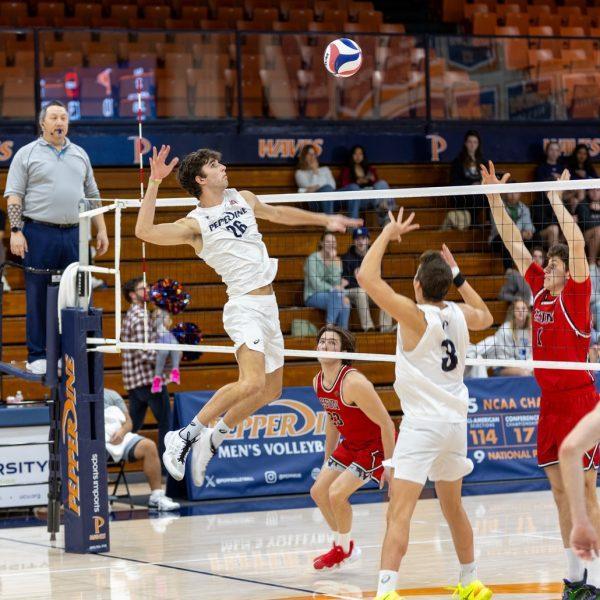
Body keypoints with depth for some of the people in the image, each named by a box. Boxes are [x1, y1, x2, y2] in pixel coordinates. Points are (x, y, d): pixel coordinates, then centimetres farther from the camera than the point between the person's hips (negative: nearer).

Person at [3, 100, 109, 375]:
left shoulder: (79, 155, 17)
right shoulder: (27, 154, 4)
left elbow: (92, 196, 20)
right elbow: (14, 196, 0)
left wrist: (101, 230, 12)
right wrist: (16, 231, -10)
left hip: (74, 234, 4)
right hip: (39, 234, -4)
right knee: (38, 297, -1)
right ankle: (37, 356, 5)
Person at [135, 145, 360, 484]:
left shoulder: (243, 199, 13)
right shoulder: (196, 223, -8)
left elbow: (278, 214, 32)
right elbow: (145, 231, -21)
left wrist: (325, 220, 34)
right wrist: (155, 182, -26)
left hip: (269, 304, 8)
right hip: (244, 306, -8)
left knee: (271, 390, 11)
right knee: (253, 383, -26)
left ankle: (214, 438, 23)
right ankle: (185, 437, -18)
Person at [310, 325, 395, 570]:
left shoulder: (353, 383, -30)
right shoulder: (318, 381, -3)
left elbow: (386, 423, -26)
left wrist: (389, 464, -23)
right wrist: (327, 459, 18)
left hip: (376, 446, -9)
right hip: (350, 444, 9)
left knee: (336, 493, -17)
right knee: (318, 492, 9)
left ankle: (345, 549, 8)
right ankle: (342, 544, 29)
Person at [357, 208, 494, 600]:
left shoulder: (415, 315, -14)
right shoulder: (459, 315, 4)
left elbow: (367, 277, -20)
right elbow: (485, 318, 30)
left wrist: (389, 233, -10)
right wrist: (458, 275, 30)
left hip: (423, 424, -7)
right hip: (456, 420, 7)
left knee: (400, 511, -13)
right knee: (453, 506, 22)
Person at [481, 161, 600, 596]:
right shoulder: (540, 290, 9)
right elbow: (514, 242, 11)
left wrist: (556, 200, -18)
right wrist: (493, 195, 8)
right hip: (550, 403, 7)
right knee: (561, 494, 9)